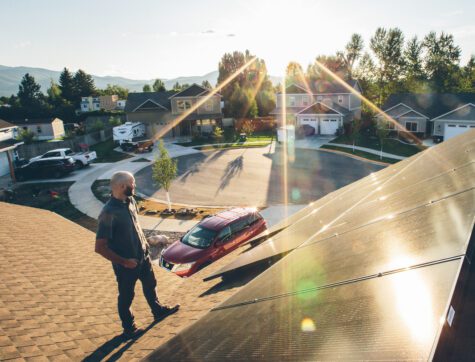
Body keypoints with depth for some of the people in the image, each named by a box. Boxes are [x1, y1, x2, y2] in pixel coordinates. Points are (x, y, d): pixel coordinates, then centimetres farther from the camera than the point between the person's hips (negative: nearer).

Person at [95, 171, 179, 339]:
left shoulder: (130, 201, -5)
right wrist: (124, 262, -21)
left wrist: (144, 242, 9)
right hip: (127, 263, -7)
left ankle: (158, 311, 51)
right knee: (126, 296, 15)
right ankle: (129, 329, 37)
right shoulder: (109, 213, -30)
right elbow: (100, 247, -27)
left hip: (143, 255, 8)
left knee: (150, 284, 27)